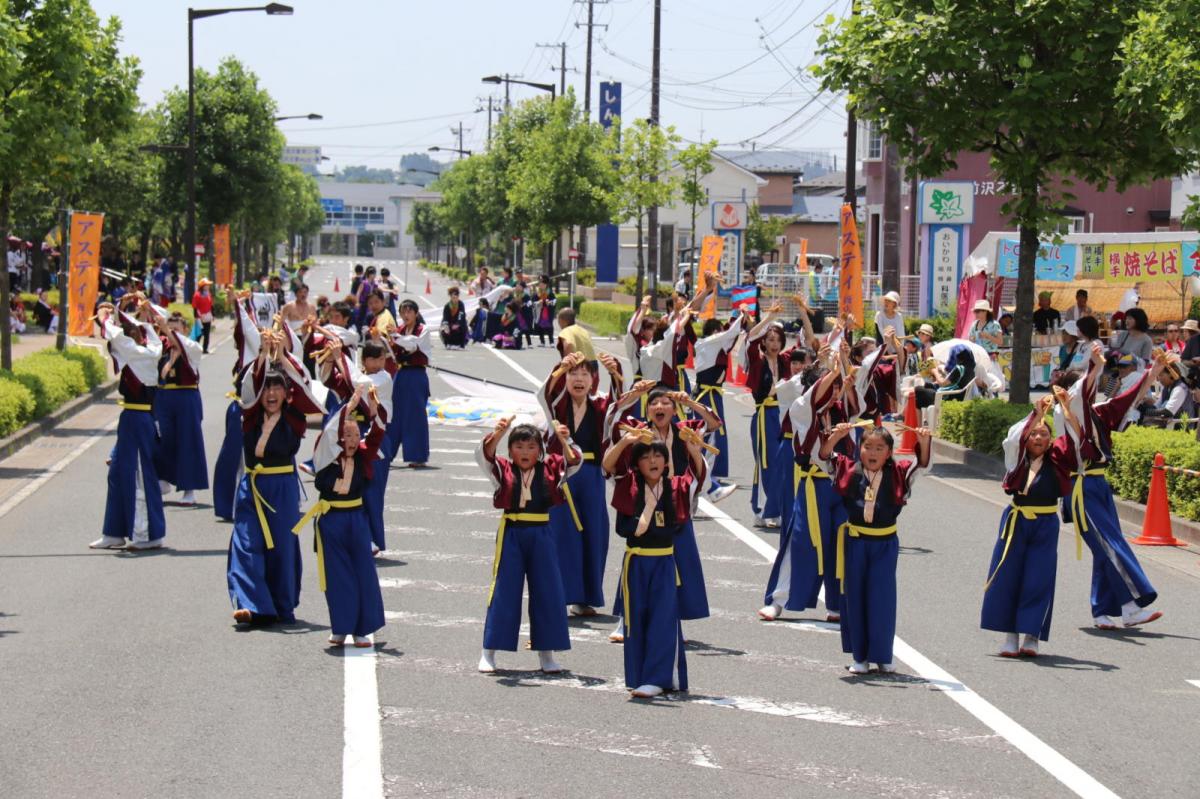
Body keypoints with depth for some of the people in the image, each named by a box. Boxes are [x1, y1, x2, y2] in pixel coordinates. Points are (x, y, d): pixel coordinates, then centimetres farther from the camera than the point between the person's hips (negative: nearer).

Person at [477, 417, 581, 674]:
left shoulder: (550, 469, 3)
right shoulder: (503, 470, -1)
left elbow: (573, 462, -10)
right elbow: (484, 455, -17)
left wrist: (564, 441, -30)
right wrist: (497, 434, -36)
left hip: (541, 534, 2)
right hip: (511, 533, -2)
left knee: (547, 592, 4)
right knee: (503, 591, 1)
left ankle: (545, 652, 15)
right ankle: (489, 652, 8)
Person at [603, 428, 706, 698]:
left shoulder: (675, 487, 2)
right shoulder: (630, 485, 0)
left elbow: (698, 473, -13)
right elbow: (608, 464, -14)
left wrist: (694, 451, -32)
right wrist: (625, 442, -32)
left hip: (664, 560, 0)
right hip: (636, 561, 0)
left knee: (663, 619, -5)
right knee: (636, 619, 6)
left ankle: (657, 678, -5)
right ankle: (638, 678, 14)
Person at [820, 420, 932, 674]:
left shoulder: (898, 474, -1)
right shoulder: (849, 470, -1)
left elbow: (921, 464, -12)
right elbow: (825, 455, -11)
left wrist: (923, 443, -32)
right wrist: (835, 437, -30)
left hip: (885, 543, -1)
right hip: (855, 541, 1)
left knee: (882, 598, 1)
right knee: (855, 597, 5)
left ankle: (882, 656, 12)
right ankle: (859, 656, 13)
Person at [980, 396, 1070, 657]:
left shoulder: (1056, 460, 2)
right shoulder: (1017, 458, 2)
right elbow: (1014, 437, -17)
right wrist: (1037, 413, -27)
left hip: (1046, 525, 0)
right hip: (1016, 522, 0)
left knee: (1038, 581, -2)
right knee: (1007, 578, 0)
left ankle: (1031, 637, 5)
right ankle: (1010, 637, 7)